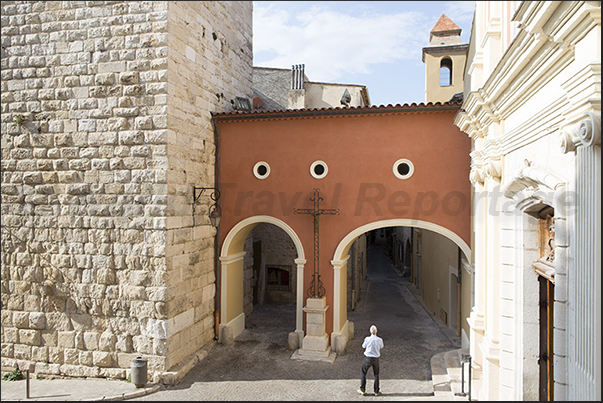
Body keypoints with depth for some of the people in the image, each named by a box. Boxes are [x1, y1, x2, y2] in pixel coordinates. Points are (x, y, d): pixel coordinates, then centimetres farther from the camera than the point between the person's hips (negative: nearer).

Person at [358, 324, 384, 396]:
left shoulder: (367, 339, -17)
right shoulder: (380, 340, -11)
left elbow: (364, 347, -1)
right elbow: (381, 347, 7)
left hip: (368, 358, -2)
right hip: (376, 359, 2)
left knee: (363, 373, 15)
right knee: (376, 375, 17)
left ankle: (362, 390, 18)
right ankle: (376, 391, 22)